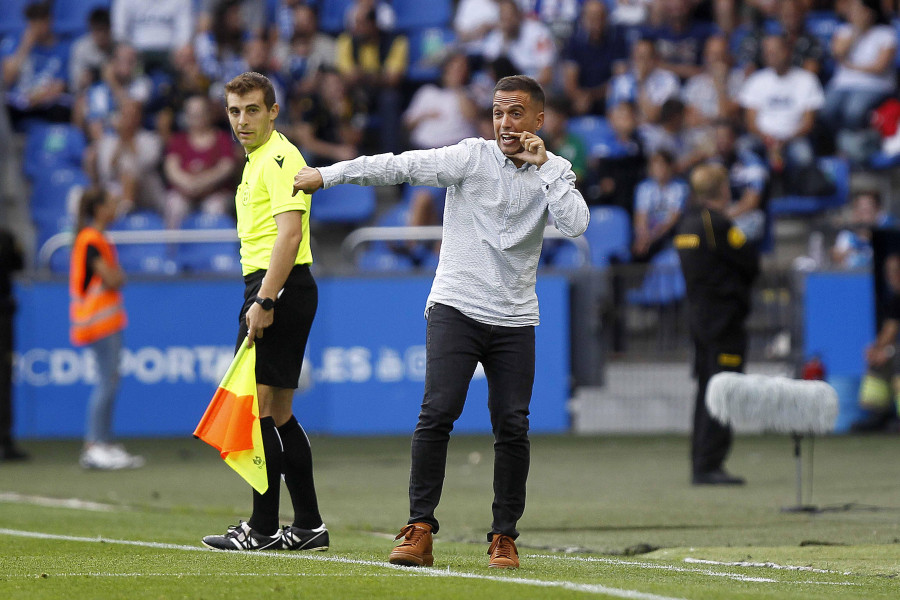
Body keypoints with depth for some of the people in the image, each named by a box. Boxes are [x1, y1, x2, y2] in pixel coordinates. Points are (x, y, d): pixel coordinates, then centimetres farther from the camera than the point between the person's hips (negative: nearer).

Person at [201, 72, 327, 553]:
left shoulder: (280, 159, -12)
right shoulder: (257, 161, 20)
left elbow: (290, 233, -21)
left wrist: (264, 301, -25)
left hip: (278, 288, -10)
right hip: (269, 288, 10)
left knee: (257, 406, -9)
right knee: (278, 414, 10)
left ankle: (262, 528, -8)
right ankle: (308, 526, 12)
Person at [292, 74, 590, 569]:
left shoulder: (554, 173, 5)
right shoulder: (471, 157, -3)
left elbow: (575, 225, -10)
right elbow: (401, 166, -6)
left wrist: (544, 167, -11)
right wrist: (326, 175, -9)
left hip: (515, 320, 2)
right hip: (456, 310, -2)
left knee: (512, 427, -3)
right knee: (437, 413, -14)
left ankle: (504, 538, 8)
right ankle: (419, 531, -12)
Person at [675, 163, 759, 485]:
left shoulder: (686, 223, 12)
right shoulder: (718, 224, -15)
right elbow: (751, 264, -12)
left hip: (698, 313, 9)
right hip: (725, 318, -9)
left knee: (706, 391, 14)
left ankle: (701, 463, 17)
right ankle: (708, 466, -10)